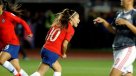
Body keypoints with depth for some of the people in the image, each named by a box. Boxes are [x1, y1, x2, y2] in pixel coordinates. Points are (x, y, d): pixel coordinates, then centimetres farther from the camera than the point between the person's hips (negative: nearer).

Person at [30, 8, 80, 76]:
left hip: (45, 48, 9)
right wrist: (63, 54, 7)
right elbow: (64, 44, -12)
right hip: (52, 53, -9)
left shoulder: (58, 24, 17)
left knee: (58, 69, 18)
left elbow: (47, 37, 17)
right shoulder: (70, 29, -5)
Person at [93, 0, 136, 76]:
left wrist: (126, 23, -23)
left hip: (129, 49, -8)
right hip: (117, 49, 8)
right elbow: (114, 30, 24)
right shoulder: (119, 13, 15)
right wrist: (103, 21, 13)